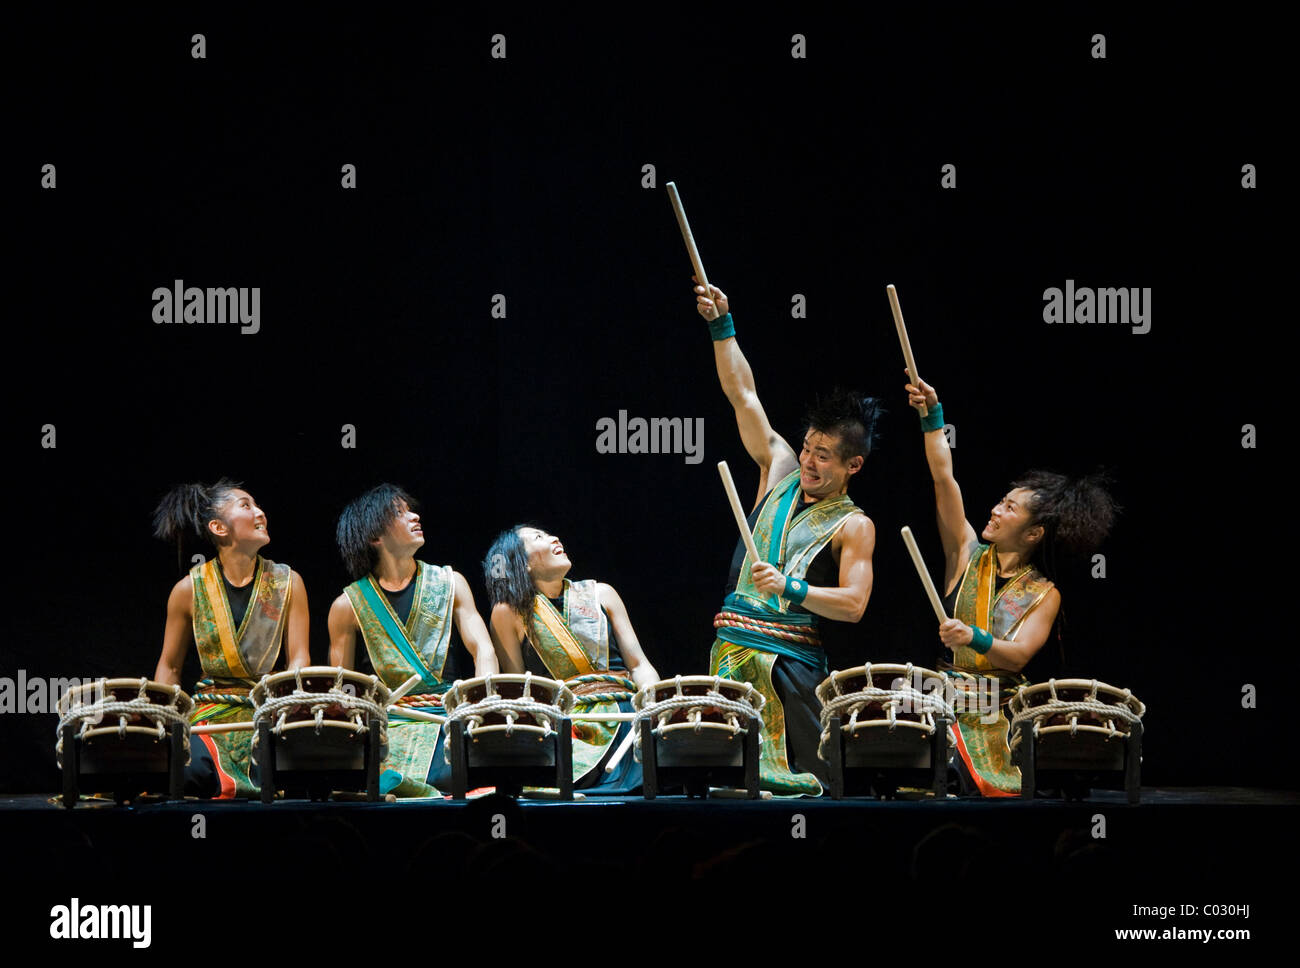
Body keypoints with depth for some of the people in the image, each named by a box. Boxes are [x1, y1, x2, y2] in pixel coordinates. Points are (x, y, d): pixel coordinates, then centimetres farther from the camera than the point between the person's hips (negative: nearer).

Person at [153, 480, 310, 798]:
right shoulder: (189, 590, 1)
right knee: (193, 773, -30)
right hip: (212, 710, 0)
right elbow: (169, 667, 10)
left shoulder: (287, 583, 3)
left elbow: (299, 659, 1)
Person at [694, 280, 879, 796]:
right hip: (732, 648, 5)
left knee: (800, 780, -10)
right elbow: (743, 395, 13)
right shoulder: (780, 470, 13)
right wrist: (722, 326, 8)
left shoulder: (853, 526, -1)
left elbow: (853, 604, -11)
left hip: (791, 657, -5)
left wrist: (791, 589, -21)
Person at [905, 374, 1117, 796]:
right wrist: (932, 414, -5)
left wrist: (974, 639, -31)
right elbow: (944, 477, 1)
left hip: (1004, 715, 0)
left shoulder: (1043, 595, 2)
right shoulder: (968, 555, 8)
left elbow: (1019, 655, -13)